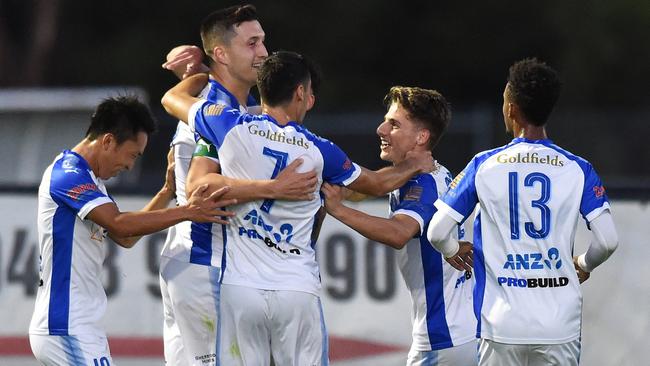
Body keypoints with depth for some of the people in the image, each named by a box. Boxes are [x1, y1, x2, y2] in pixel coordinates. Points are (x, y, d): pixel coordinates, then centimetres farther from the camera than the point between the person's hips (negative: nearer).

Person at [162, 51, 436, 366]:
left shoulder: (233, 128, -2)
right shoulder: (317, 150, 2)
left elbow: (172, 99, 16)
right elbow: (376, 183, 19)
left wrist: (206, 73, 36)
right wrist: (413, 165, 39)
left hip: (241, 289, 0)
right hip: (298, 290, 0)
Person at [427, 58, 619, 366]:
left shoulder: (484, 165, -1)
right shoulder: (577, 169, -1)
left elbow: (437, 233, 0)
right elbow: (608, 241, -4)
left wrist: (453, 253, 23)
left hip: (502, 326, -1)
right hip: (559, 326, 1)